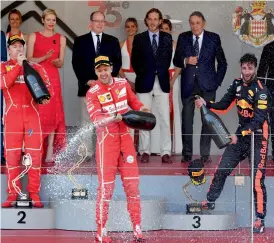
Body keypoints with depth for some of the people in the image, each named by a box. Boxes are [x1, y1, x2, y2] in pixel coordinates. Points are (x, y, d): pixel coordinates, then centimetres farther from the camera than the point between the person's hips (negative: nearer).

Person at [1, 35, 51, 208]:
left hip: (31, 113, 1)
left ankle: (34, 194, 1)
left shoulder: (35, 67, 14)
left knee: (34, 154, -3)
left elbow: (46, 84, 6)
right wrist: (18, 65, -11)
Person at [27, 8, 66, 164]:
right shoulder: (34, 37, 6)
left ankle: (50, 151, -5)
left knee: (52, 113, -4)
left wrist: (56, 62, -17)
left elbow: (61, 63, 7)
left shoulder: (61, 38, 9)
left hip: (53, 79, 1)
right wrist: (44, 57, -16)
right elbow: (29, 60, 0)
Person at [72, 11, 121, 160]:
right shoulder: (80, 41, 10)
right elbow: (76, 64, 3)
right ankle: (87, 152, 0)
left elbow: (117, 63, 7)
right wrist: (87, 80, -8)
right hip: (86, 86, 0)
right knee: (86, 120, -1)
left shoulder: (113, 41, 13)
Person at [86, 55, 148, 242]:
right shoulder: (93, 93, -9)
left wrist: (141, 108, -3)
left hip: (125, 138, 4)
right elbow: (96, 119, -21)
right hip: (106, 141, -4)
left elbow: (133, 101, 19)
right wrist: (114, 118, -38)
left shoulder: (123, 84, 5)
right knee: (106, 186, -5)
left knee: (132, 183, 3)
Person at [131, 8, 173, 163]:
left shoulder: (167, 38, 7)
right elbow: (135, 61, 5)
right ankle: (145, 151, 7)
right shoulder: (139, 38, 4)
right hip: (144, 82, 0)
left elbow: (168, 58, 8)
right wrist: (143, 75, 0)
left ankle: (166, 152, -1)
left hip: (162, 82, 1)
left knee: (165, 118, -2)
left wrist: (161, 73, 2)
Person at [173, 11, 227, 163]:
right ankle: (187, 154, 8)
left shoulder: (214, 38, 2)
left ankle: (205, 154, 8)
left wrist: (217, 81, 0)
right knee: (187, 119, 0)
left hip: (207, 84, -1)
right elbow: (176, 60, 8)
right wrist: (186, 61, -13)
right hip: (188, 84, 1)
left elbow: (222, 63, 7)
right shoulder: (183, 38, 6)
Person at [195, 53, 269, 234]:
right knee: (221, 170, 8)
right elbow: (224, 104, 12)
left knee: (257, 179, -10)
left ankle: (260, 220, -3)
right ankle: (210, 203, 25)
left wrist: (239, 135, -26)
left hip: (258, 137, -6)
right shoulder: (237, 84, 3)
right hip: (241, 134, 7)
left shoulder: (261, 90, -18)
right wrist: (206, 103, -4)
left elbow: (258, 120, -23)